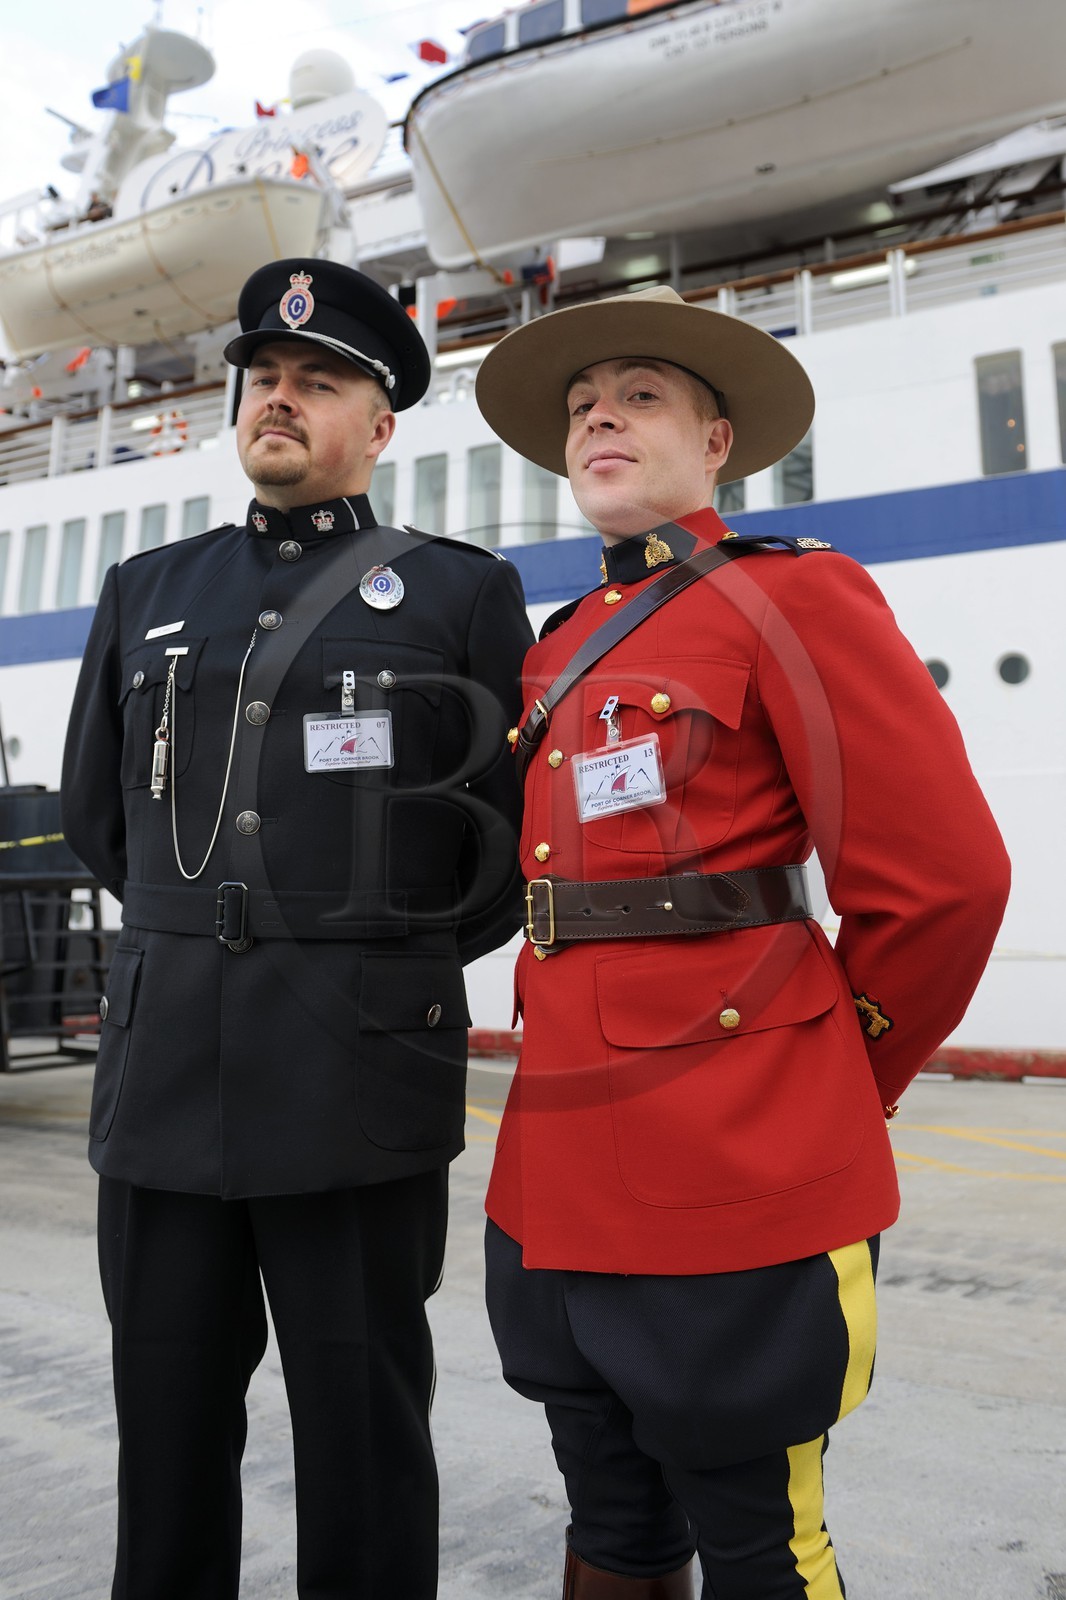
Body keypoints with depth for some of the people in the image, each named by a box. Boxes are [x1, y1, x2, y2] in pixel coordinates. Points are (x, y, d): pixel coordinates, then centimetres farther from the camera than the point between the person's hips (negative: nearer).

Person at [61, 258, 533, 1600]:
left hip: (362, 1078, -3)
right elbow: (95, 809, 20)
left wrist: (403, 963, 5)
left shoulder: (461, 593, 3)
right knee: (166, 1429, 16)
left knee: (360, 1433, 9)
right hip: (160, 1064, 4)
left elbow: (522, 829, 3)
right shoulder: (147, 591, 13)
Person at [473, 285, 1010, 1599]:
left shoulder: (794, 596, -7)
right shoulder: (563, 644, 13)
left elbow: (941, 878, -11)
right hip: (561, 1169, 7)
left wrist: (830, 1082, -1)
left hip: (735, 1181, -6)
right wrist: (580, 1048, 13)